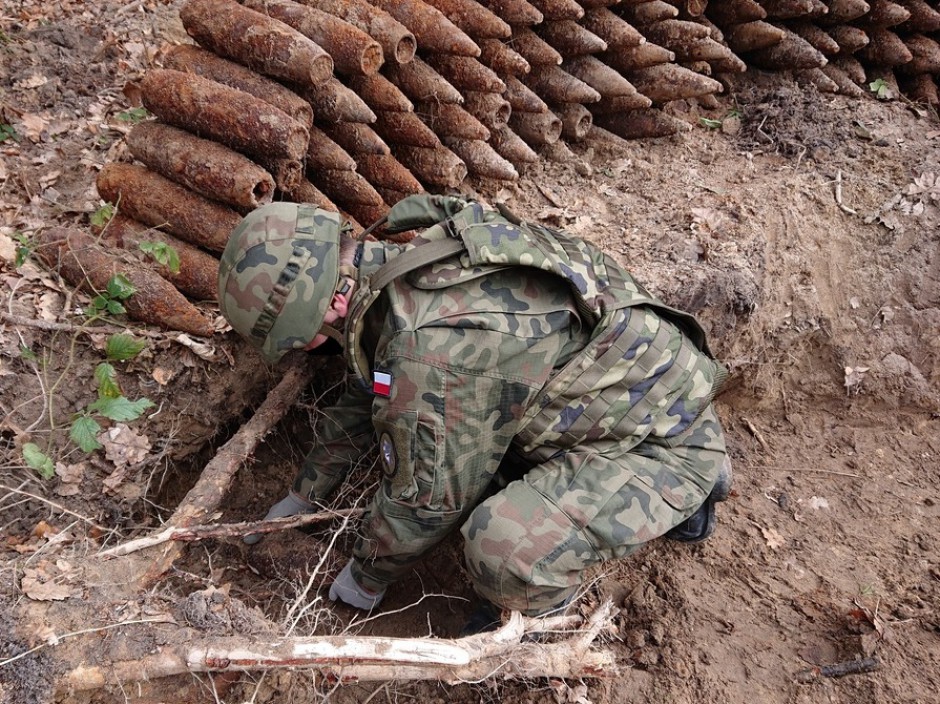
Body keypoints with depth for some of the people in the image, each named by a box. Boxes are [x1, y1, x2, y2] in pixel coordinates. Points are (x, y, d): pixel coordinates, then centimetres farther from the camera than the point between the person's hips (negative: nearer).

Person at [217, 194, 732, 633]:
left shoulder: (430, 346, -34)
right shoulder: (393, 269, -3)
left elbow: (423, 496, -19)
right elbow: (364, 399, 13)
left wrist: (366, 576, 1)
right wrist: (301, 498, 23)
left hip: (664, 440, -9)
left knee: (502, 547, -32)